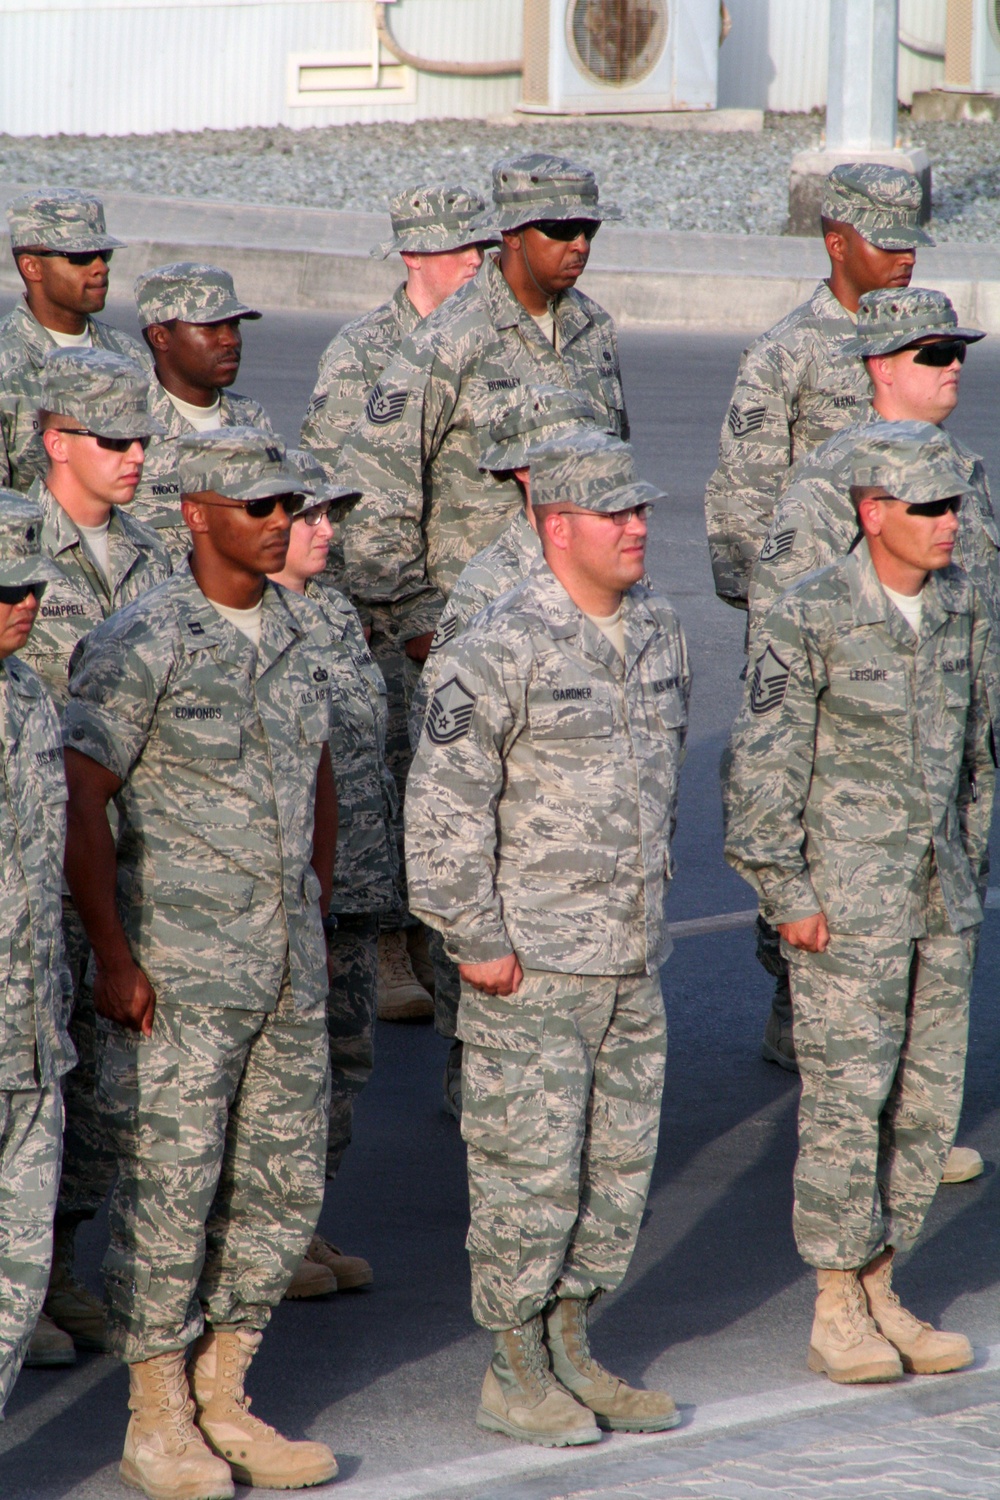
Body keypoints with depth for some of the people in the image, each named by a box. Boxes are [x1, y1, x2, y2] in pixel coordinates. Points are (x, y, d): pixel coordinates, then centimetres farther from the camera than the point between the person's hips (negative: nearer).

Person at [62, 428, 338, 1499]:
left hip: (288, 967, 7)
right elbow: (78, 804, -14)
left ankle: (223, 1405, 20)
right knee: (168, 1188, -3)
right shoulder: (140, 645, -13)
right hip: (179, 968, -7)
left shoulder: (299, 632, 8)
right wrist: (114, 958, -16)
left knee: (282, 1187, 9)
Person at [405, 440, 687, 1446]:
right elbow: (443, 803, -16)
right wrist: (477, 941, -15)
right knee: (529, 1169, -2)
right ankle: (513, 1376, 9)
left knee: (618, 1164, 12)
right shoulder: (502, 648, -16)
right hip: (531, 963, -7)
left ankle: (570, 1351, 24)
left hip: (632, 960, 7)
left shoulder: (657, 632, 8)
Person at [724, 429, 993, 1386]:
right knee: (847, 1098, -6)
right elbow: (762, 768, -11)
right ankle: (837, 1315, 3)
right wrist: (788, 898, -11)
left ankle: (880, 1292, 18)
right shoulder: (810, 619, -12)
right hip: (844, 904, -6)